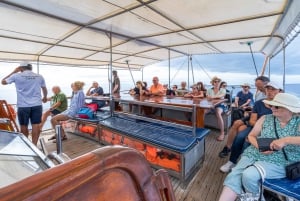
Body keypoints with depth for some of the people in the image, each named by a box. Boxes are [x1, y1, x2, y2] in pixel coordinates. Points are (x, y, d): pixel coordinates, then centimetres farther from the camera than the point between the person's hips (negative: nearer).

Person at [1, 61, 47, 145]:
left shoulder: (17, 76, 0)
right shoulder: (39, 76, 6)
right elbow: (45, 90, 15)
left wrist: (14, 72, 19)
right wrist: (45, 97, 34)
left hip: (23, 105, -1)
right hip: (37, 105, 1)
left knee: (24, 126, 12)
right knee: (36, 125, 1)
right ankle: (34, 145, 2)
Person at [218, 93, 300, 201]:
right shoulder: (265, 119, 4)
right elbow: (251, 136, 10)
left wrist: (286, 140, -27)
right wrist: (259, 146, -11)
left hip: (280, 162, -3)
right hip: (255, 155, 4)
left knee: (248, 175, -27)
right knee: (234, 176, -20)